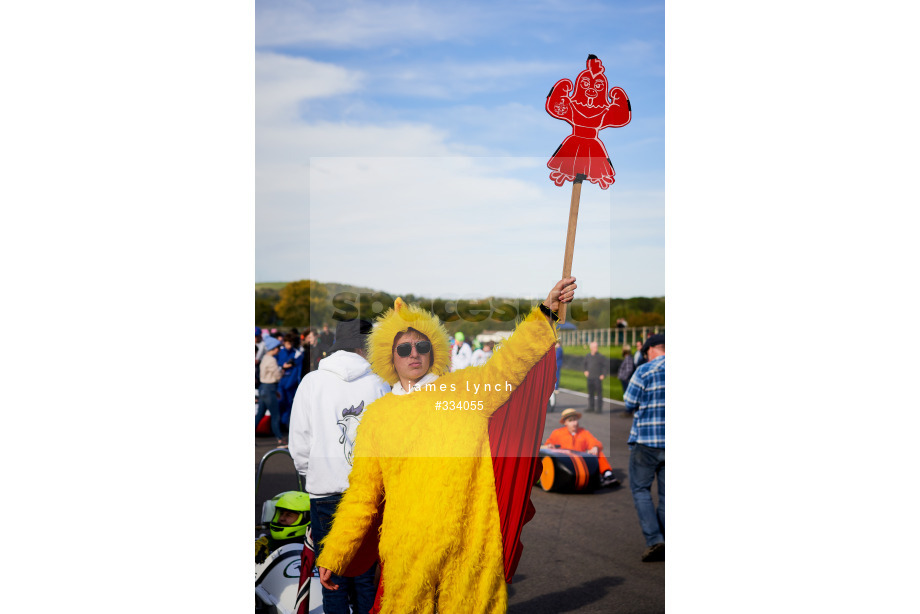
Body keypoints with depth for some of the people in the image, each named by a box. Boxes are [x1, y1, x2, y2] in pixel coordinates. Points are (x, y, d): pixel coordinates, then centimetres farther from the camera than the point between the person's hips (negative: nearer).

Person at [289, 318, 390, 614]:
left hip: (325, 492, -1)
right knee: (366, 579, 13)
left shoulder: (312, 382, -1)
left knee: (334, 581, 7)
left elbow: (299, 443, 0)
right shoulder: (379, 384, -1)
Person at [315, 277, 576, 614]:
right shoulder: (377, 414, 10)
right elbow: (361, 493, 12)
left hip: (470, 545, 0)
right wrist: (332, 555, 10)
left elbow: (511, 360, -3)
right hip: (407, 551, 1)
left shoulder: (466, 386, 9)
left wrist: (546, 312, -15)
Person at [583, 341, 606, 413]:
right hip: (590, 378, 6)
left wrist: (604, 374, -10)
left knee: (599, 393, -4)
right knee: (590, 393, 11)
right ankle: (591, 407, 21)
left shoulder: (600, 357, -10)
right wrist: (586, 370, 16)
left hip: (598, 378, -5)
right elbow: (585, 363, 28)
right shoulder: (588, 356, 6)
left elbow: (608, 364, -9)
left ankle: (599, 408, 0)